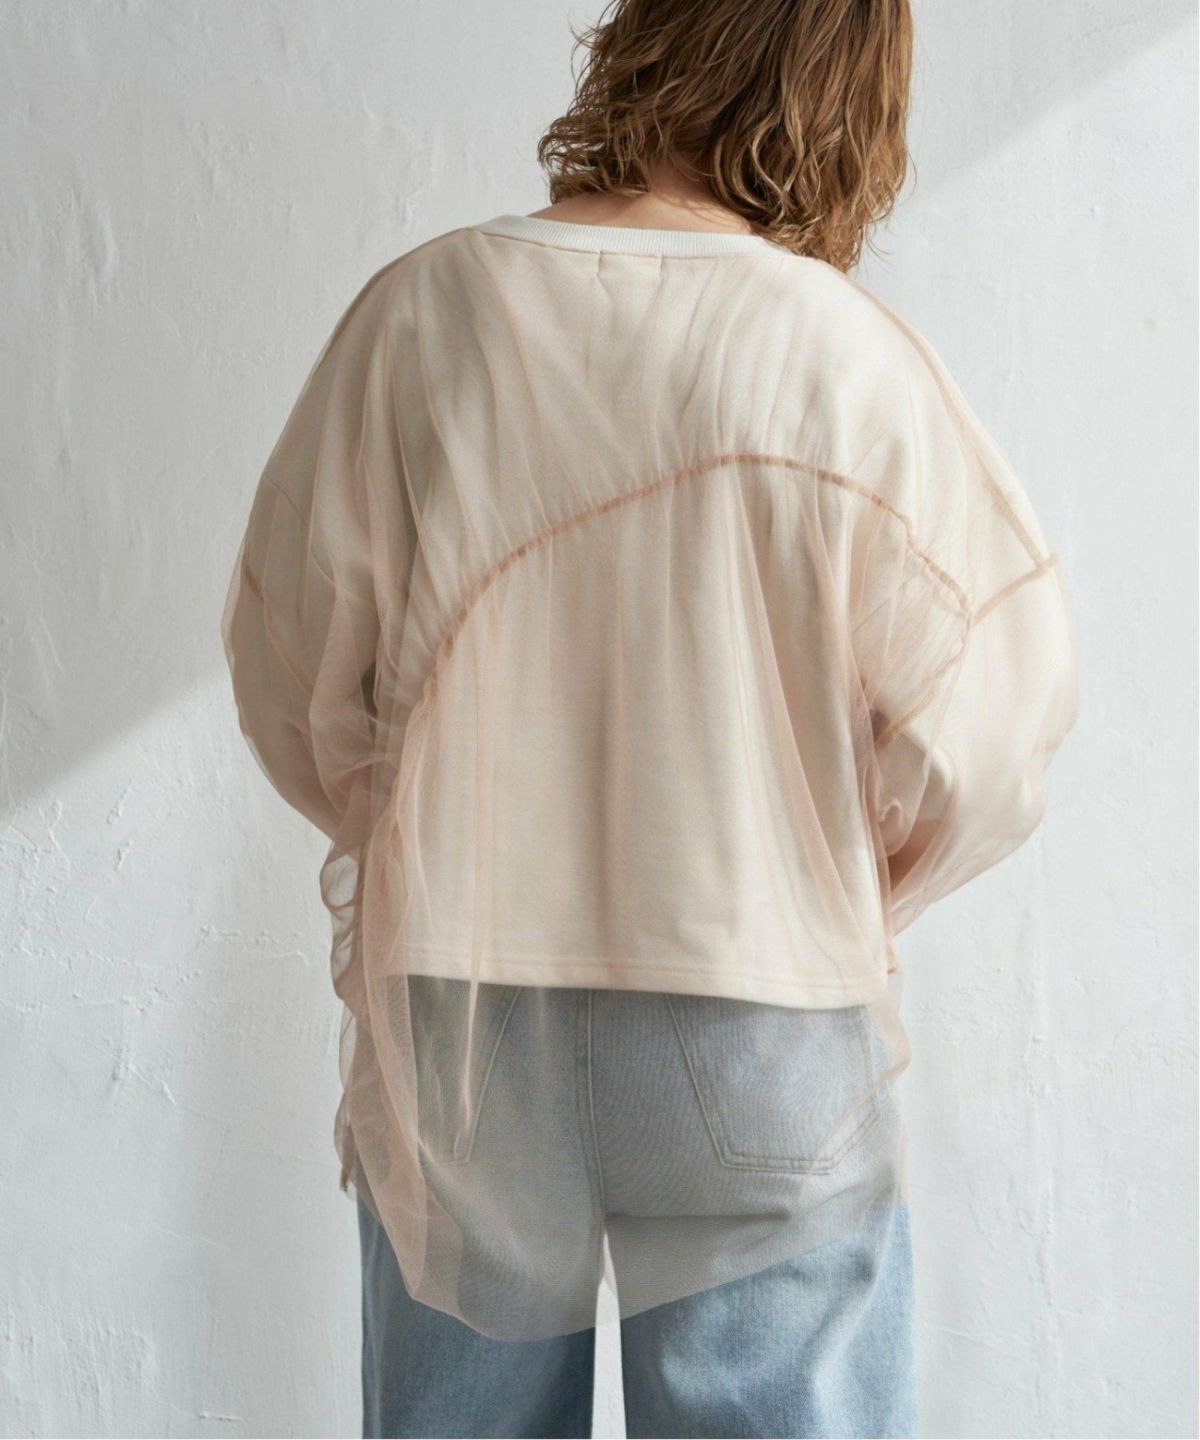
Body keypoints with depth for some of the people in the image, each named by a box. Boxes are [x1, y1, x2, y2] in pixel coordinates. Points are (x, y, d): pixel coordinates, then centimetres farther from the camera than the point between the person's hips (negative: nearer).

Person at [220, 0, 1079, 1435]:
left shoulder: (419, 310, -5)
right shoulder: (851, 359, -12)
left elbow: (293, 668, 1)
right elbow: (979, 740, -9)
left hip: (452, 1009, 3)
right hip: (757, 1015, -2)